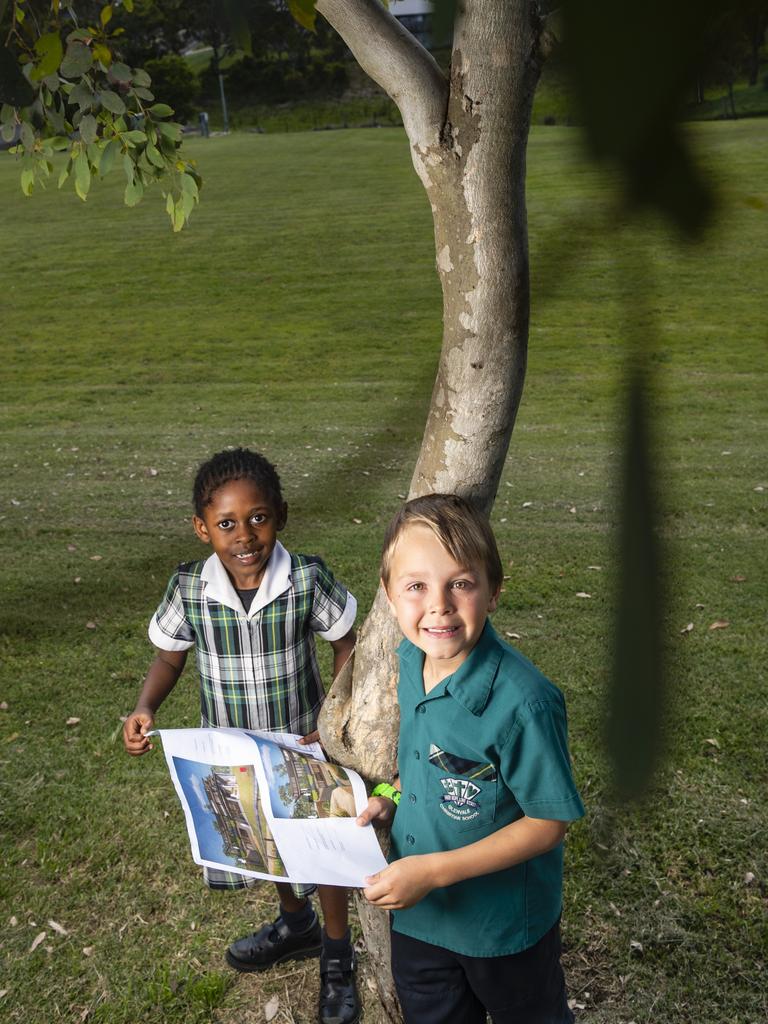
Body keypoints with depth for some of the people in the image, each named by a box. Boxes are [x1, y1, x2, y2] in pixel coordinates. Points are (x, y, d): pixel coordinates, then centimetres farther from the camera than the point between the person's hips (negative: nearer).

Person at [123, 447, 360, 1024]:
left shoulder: (308, 579, -23)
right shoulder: (189, 589, -18)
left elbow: (345, 645, -9)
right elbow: (170, 657, -2)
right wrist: (146, 709, -19)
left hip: (305, 744, -3)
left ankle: (337, 956, 40)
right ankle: (297, 925, 55)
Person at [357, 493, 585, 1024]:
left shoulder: (522, 702, -32)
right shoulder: (410, 661, -10)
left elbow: (549, 822, -23)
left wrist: (434, 869, -26)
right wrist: (391, 795, -8)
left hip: (504, 925, -5)